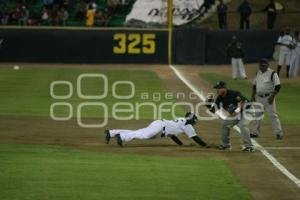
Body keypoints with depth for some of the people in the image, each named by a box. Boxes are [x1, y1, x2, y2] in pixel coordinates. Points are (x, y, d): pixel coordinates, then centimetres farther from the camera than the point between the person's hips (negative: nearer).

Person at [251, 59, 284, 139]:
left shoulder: (272, 73, -11)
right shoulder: (258, 73, 10)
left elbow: (277, 86, -13)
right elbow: (254, 85, 19)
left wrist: (272, 97, -19)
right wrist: (253, 96, 12)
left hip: (268, 98, -7)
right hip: (259, 98, 7)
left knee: (273, 115, -8)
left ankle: (279, 133, -5)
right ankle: (255, 132, 19)